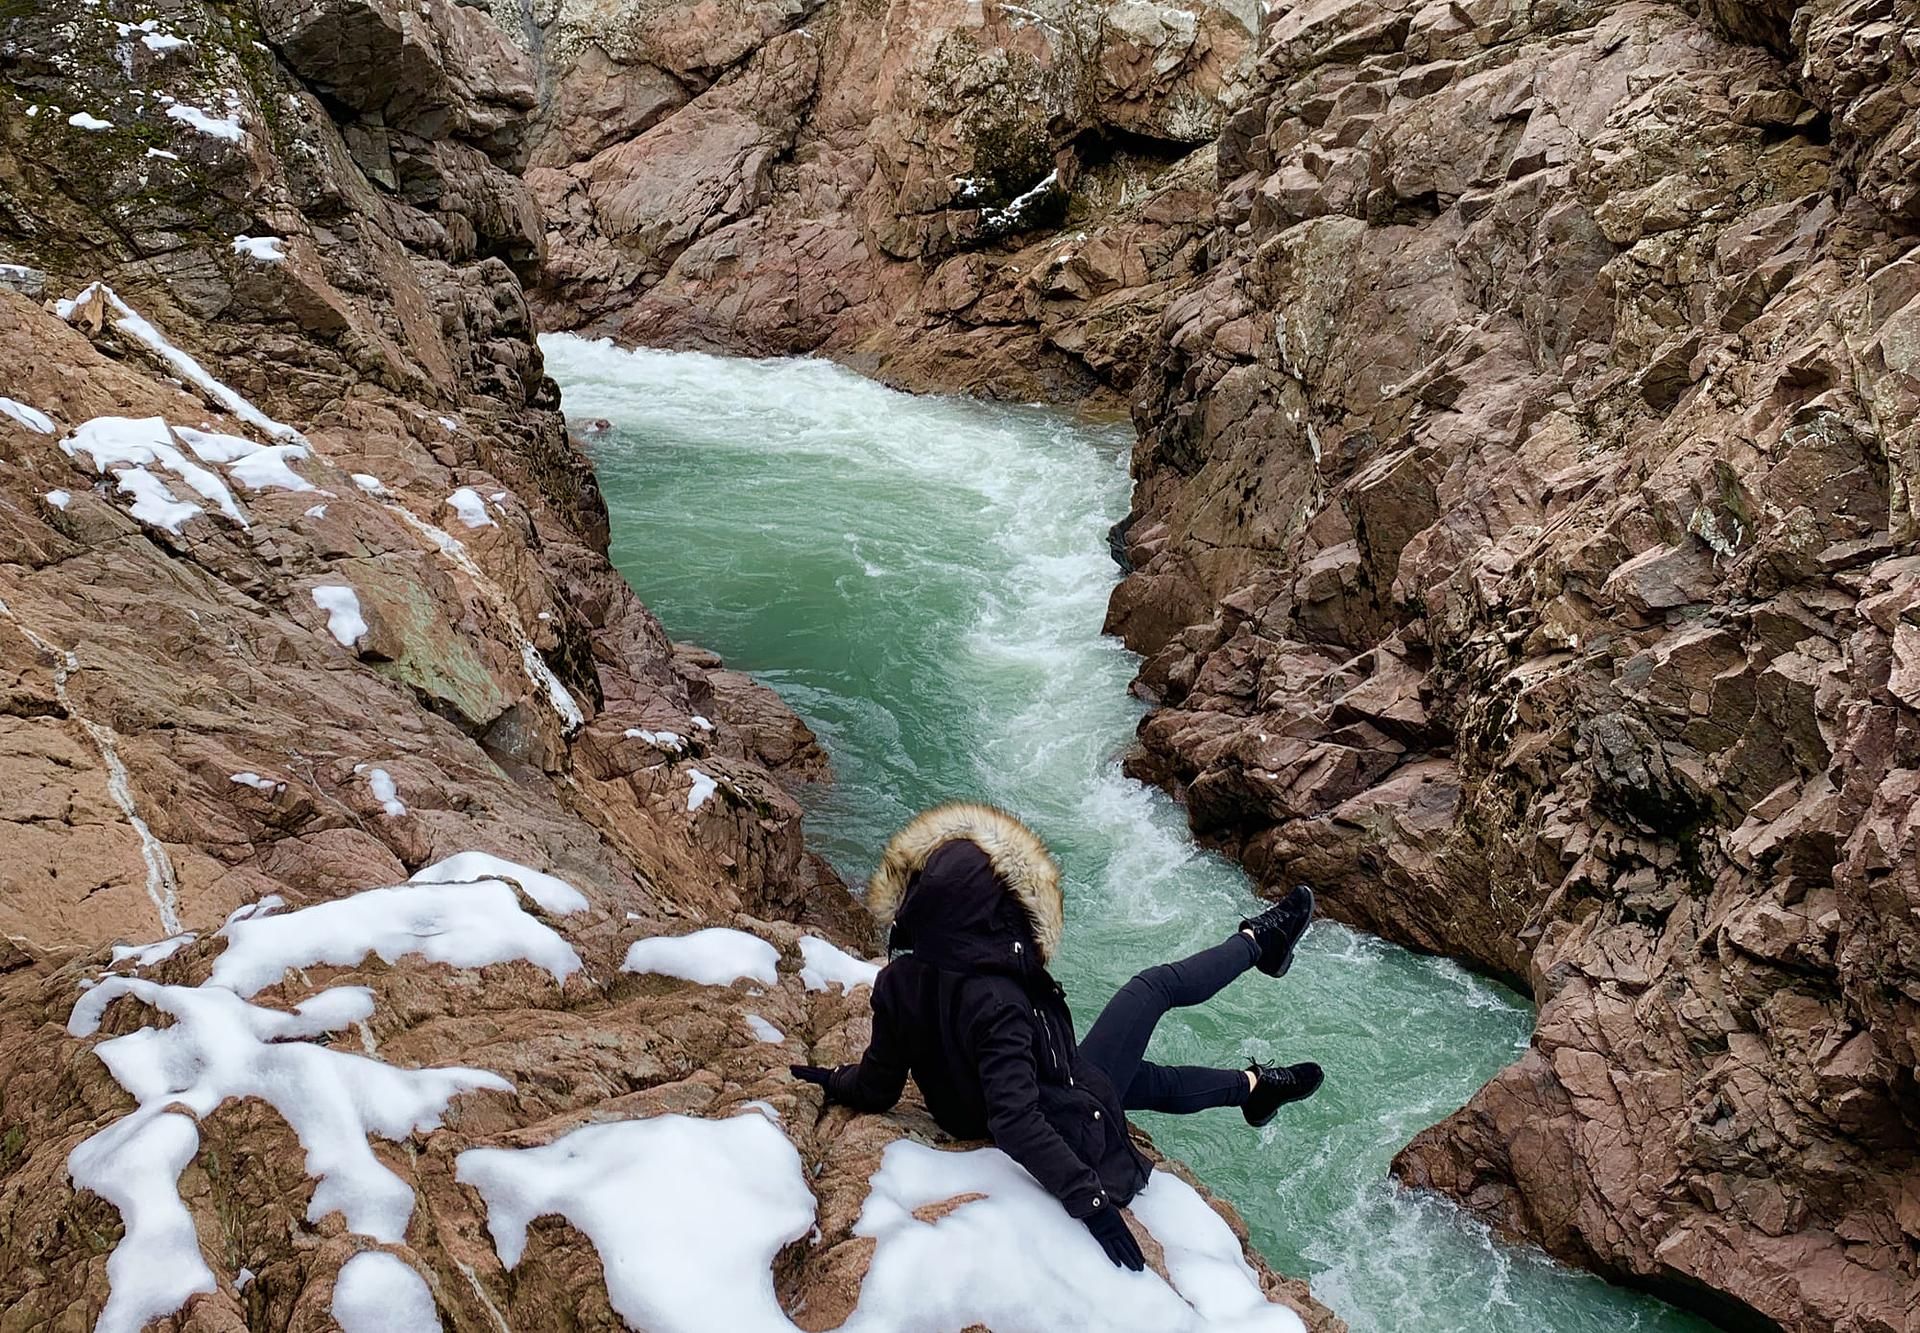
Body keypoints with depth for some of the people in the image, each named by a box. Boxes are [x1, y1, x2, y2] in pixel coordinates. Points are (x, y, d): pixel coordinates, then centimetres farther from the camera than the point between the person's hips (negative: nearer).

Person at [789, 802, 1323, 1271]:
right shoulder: (996, 1000, -38)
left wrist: (833, 1081, 13)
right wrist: (1090, 1199, -38)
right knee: (1158, 985, 9)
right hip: (1068, 1121, -6)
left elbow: (875, 1088, -7)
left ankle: (1254, 1085, 53)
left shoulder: (898, 982, -18)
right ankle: (1257, 943, 35)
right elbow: (1015, 1123, -40)